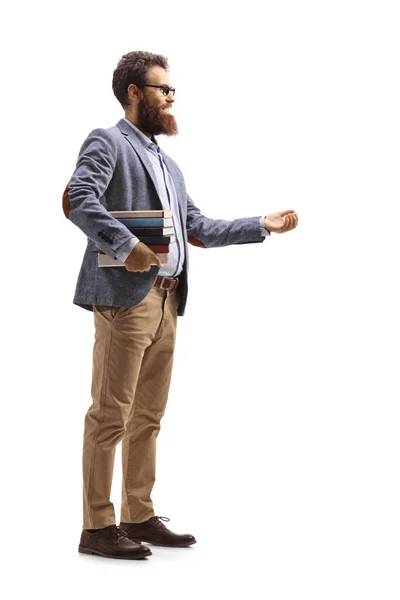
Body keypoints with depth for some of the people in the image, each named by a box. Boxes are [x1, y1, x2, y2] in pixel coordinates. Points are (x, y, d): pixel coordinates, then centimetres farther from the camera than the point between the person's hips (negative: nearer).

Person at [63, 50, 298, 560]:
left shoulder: (167, 164, 26)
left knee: (147, 416, 11)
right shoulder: (106, 143, -1)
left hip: (167, 301, 9)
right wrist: (126, 245, -26)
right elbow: (80, 200, -17)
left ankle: (139, 518, 18)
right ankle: (97, 527, -4)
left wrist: (262, 225, 18)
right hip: (126, 296, -9)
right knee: (111, 414, -7)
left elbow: (199, 228, 22)